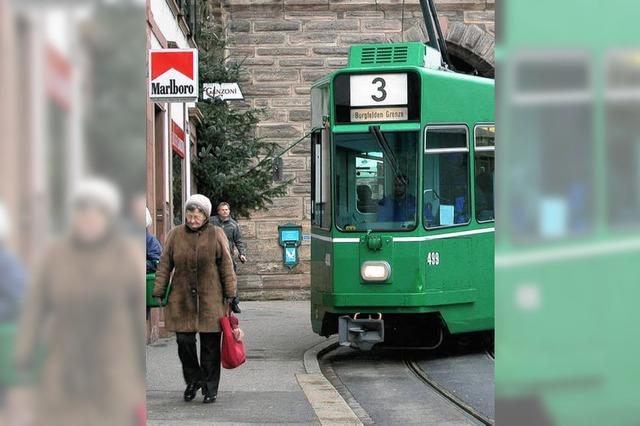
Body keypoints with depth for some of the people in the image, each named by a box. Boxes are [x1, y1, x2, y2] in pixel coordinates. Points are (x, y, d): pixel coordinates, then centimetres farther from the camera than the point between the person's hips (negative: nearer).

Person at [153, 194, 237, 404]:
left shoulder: (216, 235, 3)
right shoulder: (175, 235, 7)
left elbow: (226, 266, 4)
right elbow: (164, 265, 10)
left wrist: (231, 294, 1)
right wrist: (159, 292, 5)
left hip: (210, 299, -1)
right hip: (182, 299, 2)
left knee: (210, 345, 2)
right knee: (184, 341, -1)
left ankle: (210, 388, 12)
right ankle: (193, 380, 21)